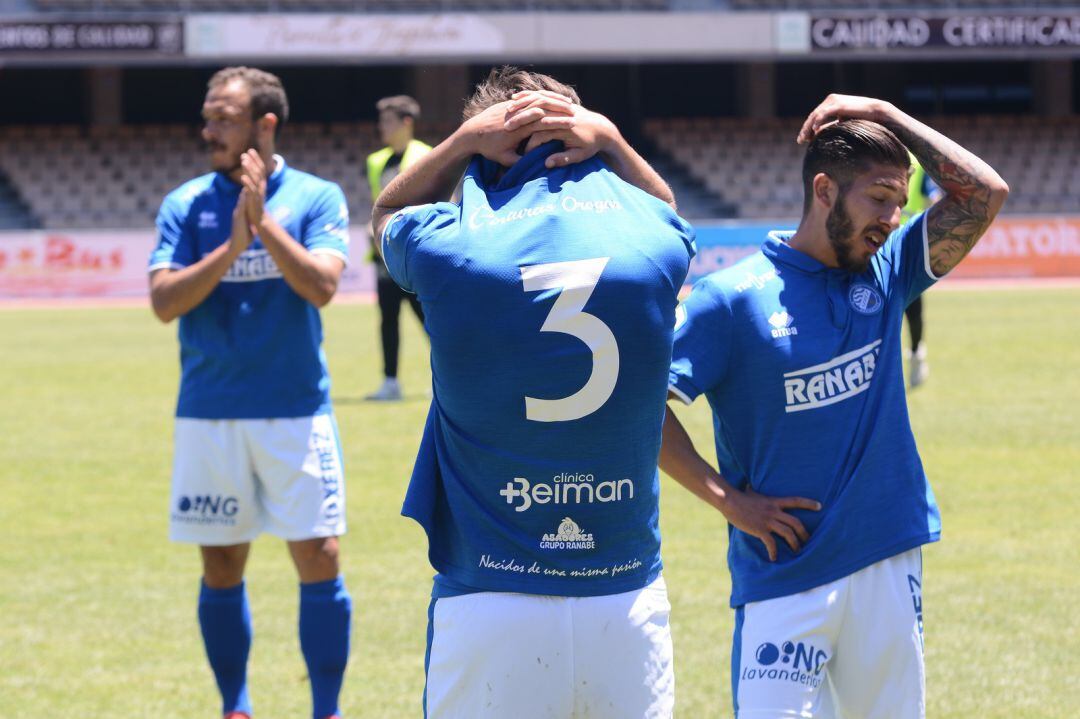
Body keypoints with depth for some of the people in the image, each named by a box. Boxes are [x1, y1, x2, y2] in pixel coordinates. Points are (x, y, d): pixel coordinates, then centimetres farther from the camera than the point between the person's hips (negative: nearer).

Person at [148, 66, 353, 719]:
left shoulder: (316, 198, -1)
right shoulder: (186, 205, 3)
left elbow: (322, 285, -14)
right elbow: (164, 302, -8)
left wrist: (264, 222, -22)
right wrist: (232, 246, -19)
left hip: (296, 412, -2)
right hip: (210, 416, 2)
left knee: (319, 561, -4)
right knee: (222, 570, 7)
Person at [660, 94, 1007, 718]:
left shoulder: (887, 273, 7)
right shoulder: (735, 298, -7)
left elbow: (985, 192, -1)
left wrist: (886, 115, -1)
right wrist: (728, 499, -11)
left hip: (890, 568, 5)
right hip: (784, 574, -5)